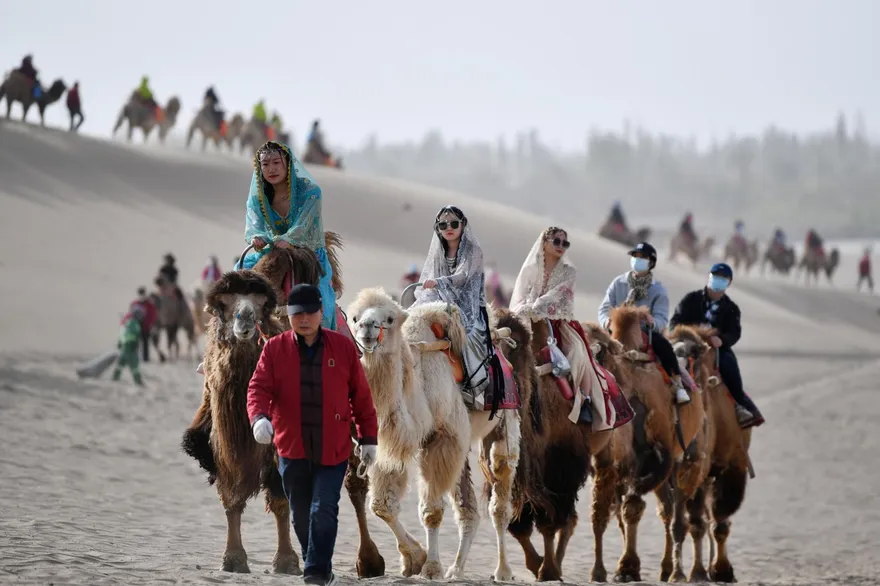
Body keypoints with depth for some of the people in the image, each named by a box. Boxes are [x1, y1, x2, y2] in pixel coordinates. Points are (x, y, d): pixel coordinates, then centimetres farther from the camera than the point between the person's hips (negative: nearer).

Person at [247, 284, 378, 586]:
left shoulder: (343, 347, 0)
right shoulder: (274, 348, 1)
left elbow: (361, 394, 5)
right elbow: (258, 387, -7)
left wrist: (368, 437, 5)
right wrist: (259, 416, -28)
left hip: (333, 448, -2)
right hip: (291, 448, 2)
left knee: (324, 510, -12)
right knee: (301, 513, 12)